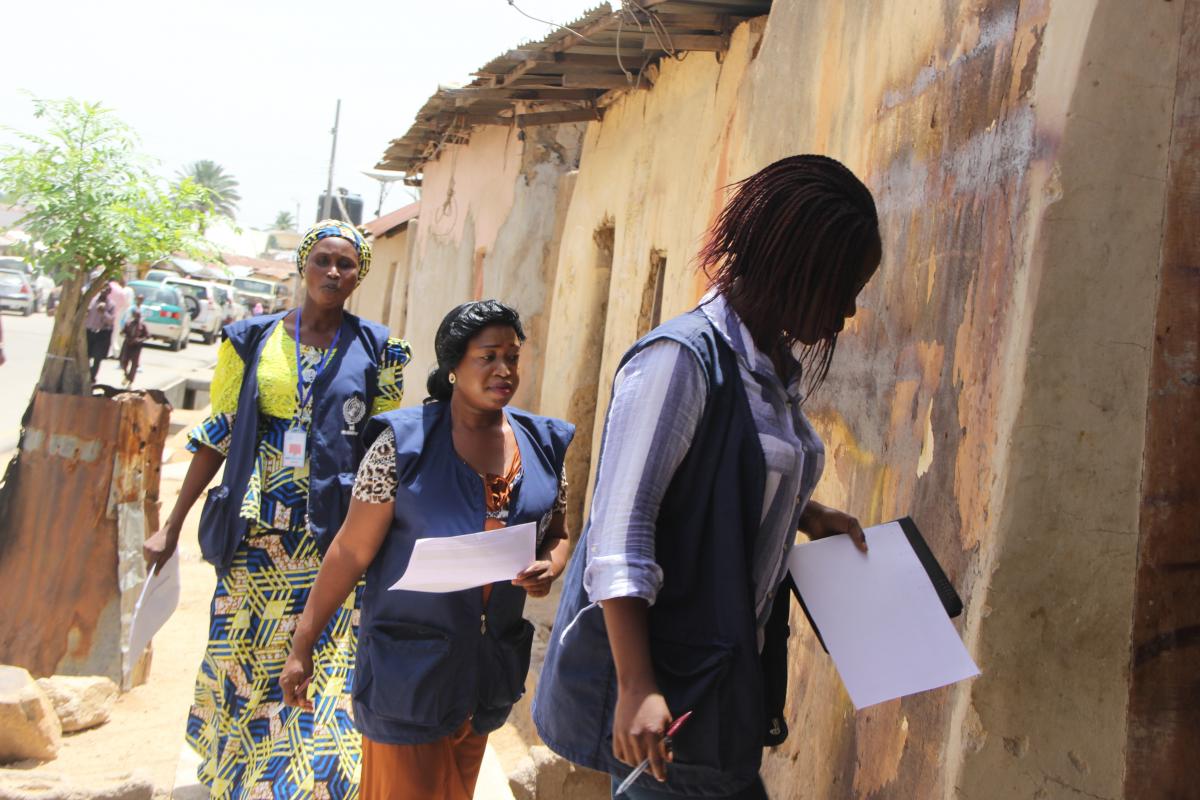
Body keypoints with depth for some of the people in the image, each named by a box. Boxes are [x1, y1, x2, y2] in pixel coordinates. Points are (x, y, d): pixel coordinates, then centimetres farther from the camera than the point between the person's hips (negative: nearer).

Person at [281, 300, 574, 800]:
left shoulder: (542, 444, 2)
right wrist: (302, 646, -9)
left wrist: (548, 569, -10)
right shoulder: (405, 440, -10)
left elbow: (558, 533, 13)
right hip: (410, 661, -4)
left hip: (491, 664, 5)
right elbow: (352, 550, -9)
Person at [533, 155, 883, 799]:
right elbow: (620, 529, -21)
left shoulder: (777, 369, 11)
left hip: (727, 671, 9)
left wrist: (805, 515, 6)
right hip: (663, 676, -8)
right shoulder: (684, 355, -17)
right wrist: (637, 689, -24)